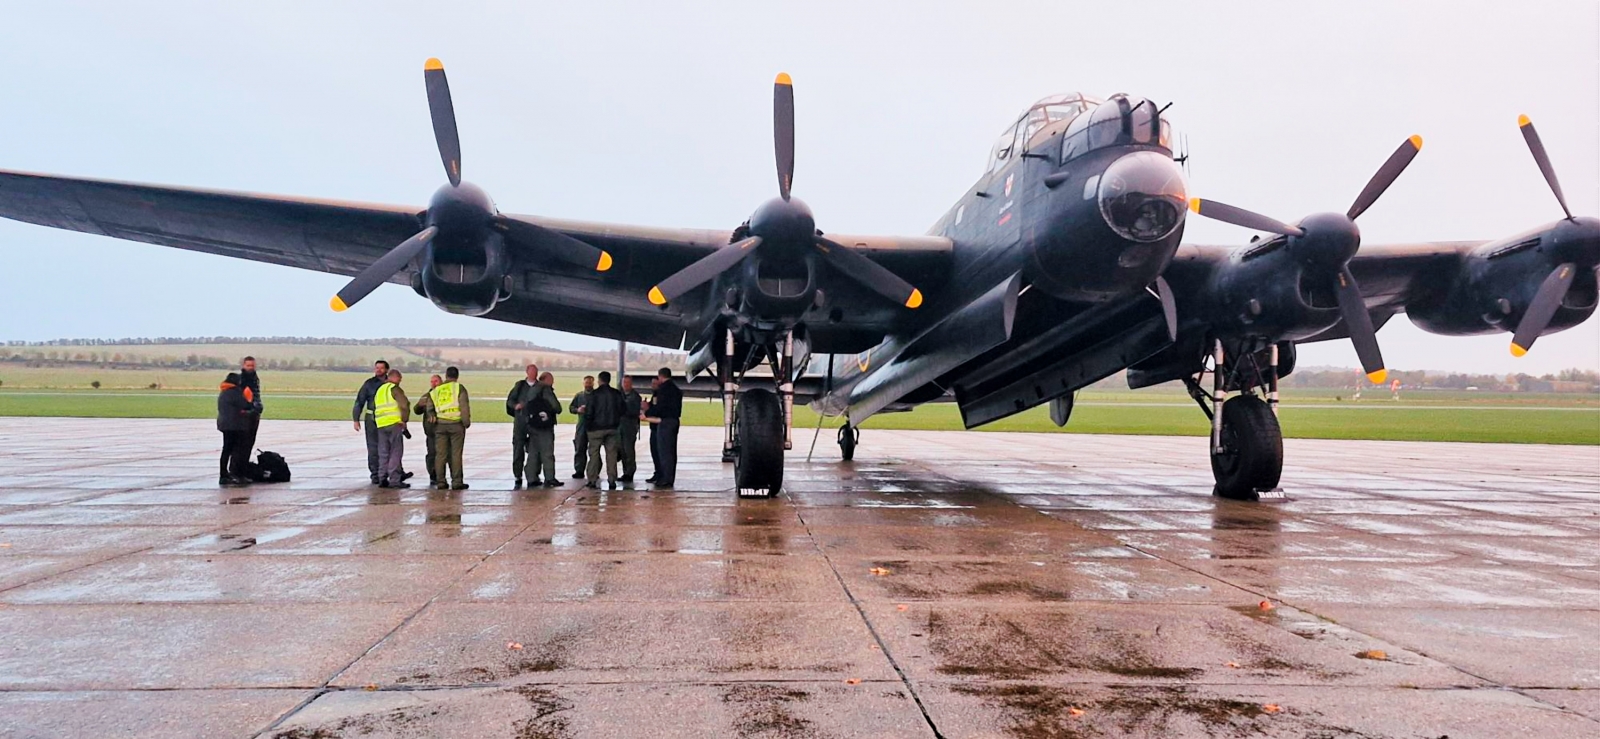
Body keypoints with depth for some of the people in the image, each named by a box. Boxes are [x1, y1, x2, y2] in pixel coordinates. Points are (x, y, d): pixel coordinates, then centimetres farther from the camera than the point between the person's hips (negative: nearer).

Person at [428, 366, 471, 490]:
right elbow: (464, 406, -9)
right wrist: (467, 422, -2)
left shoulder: (435, 390, 12)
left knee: (441, 454, 7)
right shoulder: (459, 388, -2)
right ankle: (457, 482, 0)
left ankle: (440, 481, 8)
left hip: (440, 424, 3)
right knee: (456, 454, 0)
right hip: (456, 424, -3)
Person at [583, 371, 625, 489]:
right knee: (611, 454, 6)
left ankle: (592, 480, 3)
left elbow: (588, 412, -11)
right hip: (612, 428, 3)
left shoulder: (594, 393, -10)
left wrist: (587, 425, 1)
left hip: (596, 428, -3)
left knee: (594, 454, 5)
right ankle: (612, 480, 2)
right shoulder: (617, 394, 2)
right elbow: (621, 410, 6)